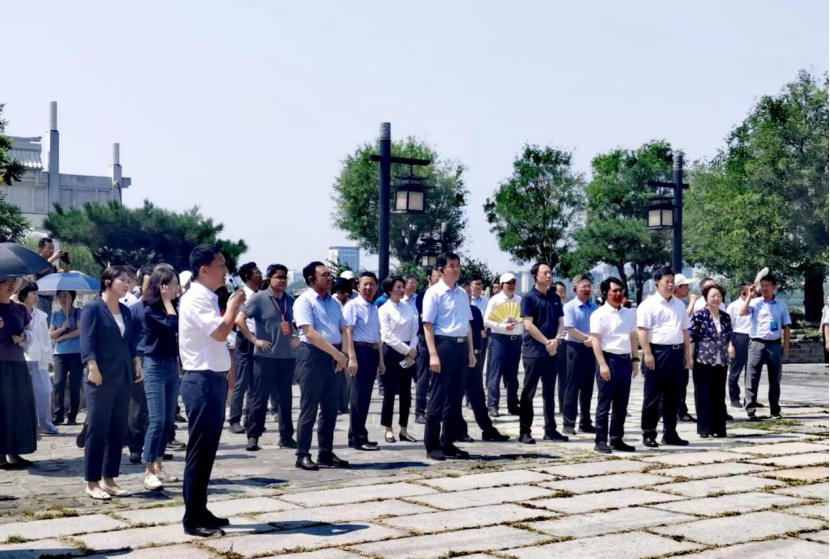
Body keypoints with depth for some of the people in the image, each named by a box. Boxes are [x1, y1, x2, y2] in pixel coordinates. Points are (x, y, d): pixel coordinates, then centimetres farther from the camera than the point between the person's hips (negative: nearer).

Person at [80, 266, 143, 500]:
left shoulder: (125, 311, 14)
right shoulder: (93, 309, -6)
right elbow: (87, 341, -14)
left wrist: (136, 362, 7)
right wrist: (93, 368, -24)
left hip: (123, 378, 7)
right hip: (102, 378, -7)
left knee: (118, 430, 8)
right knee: (97, 430, -3)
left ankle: (109, 479, 16)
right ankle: (92, 483, 4)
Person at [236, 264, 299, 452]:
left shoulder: (291, 301, 9)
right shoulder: (259, 298, -5)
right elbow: (239, 320, -10)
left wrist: (298, 337, 7)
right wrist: (255, 340, -12)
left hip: (287, 356, 5)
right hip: (265, 356, -4)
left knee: (285, 398, 10)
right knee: (259, 397, -1)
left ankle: (286, 436, 17)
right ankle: (253, 436, 6)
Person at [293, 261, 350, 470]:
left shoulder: (334, 302, 14)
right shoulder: (304, 301, -8)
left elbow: (344, 330, 12)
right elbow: (310, 333, -18)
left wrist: (343, 355, -5)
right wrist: (337, 353, -19)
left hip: (333, 357, 7)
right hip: (312, 355, -7)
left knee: (330, 409, 10)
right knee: (309, 409, -2)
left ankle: (326, 453, 18)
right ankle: (303, 455, 5)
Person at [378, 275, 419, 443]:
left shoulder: (409, 308, 8)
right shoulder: (384, 310, -7)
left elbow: (414, 332, 7)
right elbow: (388, 336, -12)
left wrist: (412, 351, -7)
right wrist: (407, 350, -12)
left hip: (408, 353, 5)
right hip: (391, 352, -5)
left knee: (406, 392, 7)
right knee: (390, 392, 0)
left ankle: (403, 429, 15)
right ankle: (388, 430, 9)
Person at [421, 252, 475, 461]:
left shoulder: (462, 293, 13)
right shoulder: (434, 293, -7)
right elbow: (428, 325, -11)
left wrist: (471, 350, 14)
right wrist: (433, 354, -18)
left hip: (461, 346, 7)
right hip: (443, 344, -7)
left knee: (455, 397, 10)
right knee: (438, 396, -2)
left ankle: (448, 442, 19)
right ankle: (432, 445, 5)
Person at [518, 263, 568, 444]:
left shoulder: (555, 298, 11)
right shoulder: (529, 298, -6)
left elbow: (560, 322, 9)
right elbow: (528, 325, -12)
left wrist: (556, 340, -9)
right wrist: (547, 342, -14)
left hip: (552, 351, 5)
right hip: (533, 351, -5)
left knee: (549, 392, 10)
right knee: (528, 392, -1)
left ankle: (550, 429, 16)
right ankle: (525, 431, 2)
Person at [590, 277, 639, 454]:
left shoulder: (629, 314, 13)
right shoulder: (599, 314, -6)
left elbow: (633, 337, 18)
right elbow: (595, 340, -10)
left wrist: (635, 360, 11)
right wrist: (602, 364, -17)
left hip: (625, 360, 6)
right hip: (609, 358, -6)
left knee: (621, 405, 10)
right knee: (604, 404, -2)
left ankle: (617, 439, 18)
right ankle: (600, 441, 3)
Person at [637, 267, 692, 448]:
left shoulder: (680, 305, 15)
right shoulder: (649, 304, -6)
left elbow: (685, 330, 20)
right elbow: (642, 330, -11)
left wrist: (688, 353, 15)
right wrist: (648, 354, -17)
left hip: (676, 352, 6)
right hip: (657, 352, -6)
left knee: (673, 396, 10)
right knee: (653, 395, -1)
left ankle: (670, 433, 18)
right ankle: (649, 434, 6)